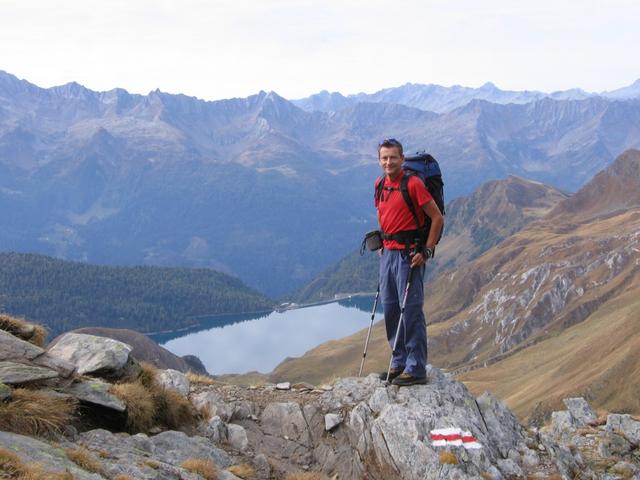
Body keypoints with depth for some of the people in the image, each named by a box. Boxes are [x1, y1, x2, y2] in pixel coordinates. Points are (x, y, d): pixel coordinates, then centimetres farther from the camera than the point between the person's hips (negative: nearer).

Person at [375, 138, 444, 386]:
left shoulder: (413, 183, -12)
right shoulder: (380, 185, 11)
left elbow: (437, 218, -11)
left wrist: (426, 251, -13)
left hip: (409, 254, -8)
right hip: (388, 253, 8)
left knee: (411, 310, -6)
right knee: (389, 308, 12)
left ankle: (416, 369, 1)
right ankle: (399, 363, 24)